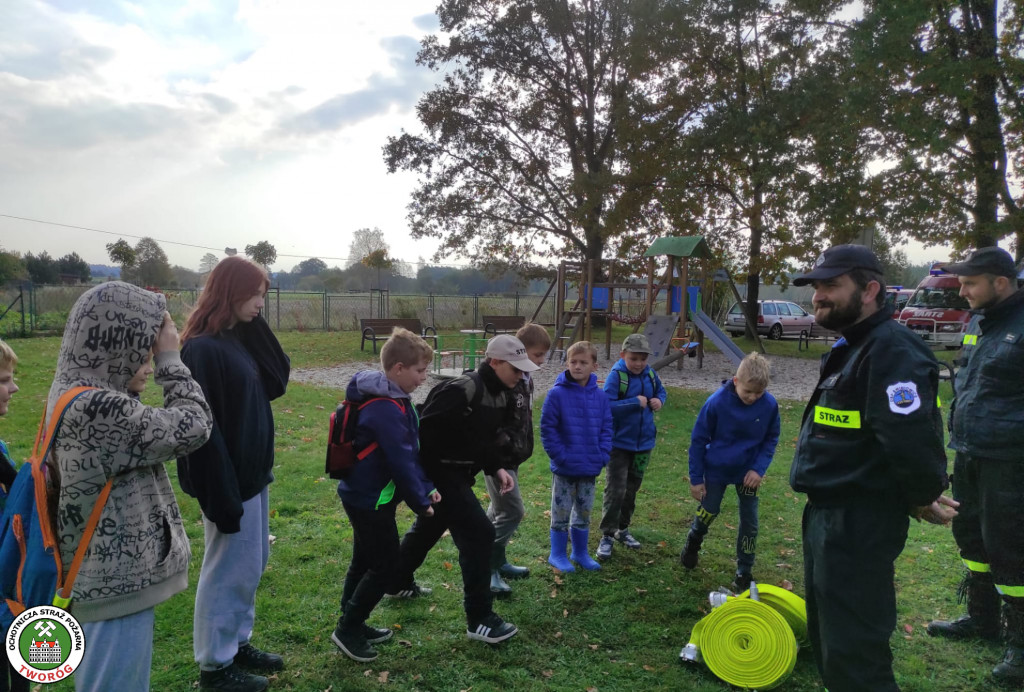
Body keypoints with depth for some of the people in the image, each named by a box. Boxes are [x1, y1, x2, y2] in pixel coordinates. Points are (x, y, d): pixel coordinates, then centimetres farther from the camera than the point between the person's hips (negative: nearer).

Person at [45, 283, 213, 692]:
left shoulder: (73, 391, 4)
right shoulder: (97, 407, -28)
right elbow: (192, 428, -19)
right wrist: (170, 359, -13)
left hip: (112, 573, 10)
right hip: (117, 579, -10)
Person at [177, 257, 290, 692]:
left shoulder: (240, 339, 7)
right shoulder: (203, 350, -20)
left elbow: (275, 385, 5)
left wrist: (258, 330, -3)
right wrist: (221, 494, -21)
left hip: (252, 473, 9)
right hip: (229, 480, -9)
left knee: (252, 563, 19)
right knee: (229, 569, 5)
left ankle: (237, 644, 36)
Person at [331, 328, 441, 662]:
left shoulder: (395, 400, 7)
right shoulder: (385, 409, -27)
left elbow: (411, 451, 11)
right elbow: (400, 461, -26)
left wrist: (426, 487, 7)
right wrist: (420, 502, -15)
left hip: (365, 496, 10)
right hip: (370, 499, -10)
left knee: (365, 562, 19)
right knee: (385, 566, 1)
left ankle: (352, 624, 33)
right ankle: (347, 629, 14)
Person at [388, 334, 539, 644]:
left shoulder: (499, 395, 4)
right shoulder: (462, 391, -26)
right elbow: (424, 431, -26)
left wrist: (497, 468, 2)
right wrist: (423, 481, -24)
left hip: (457, 474, 10)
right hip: (439, 474, -10)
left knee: (428, 528, 27)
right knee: (479, 534, -11)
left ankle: (399, 583, 51)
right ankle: (479, 620, 1)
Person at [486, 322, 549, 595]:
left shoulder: (525, 378, 8)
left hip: (511, 457, 9)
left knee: (499, 511, 18)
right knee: (513, 511, -7)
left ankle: (496, 562, 30)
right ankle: (485, 567, 3)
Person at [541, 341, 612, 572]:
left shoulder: (600, 396, -1)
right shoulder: (557, 393, -13)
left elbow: (606, 428, 6)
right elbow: (547, 428, -11)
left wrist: (602, 455, -4)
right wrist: (560, 456, -14)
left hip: (590, 467, 4)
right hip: (564, 468, -4)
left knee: (584, 513, 17)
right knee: (561, 513, 8)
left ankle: (580, 553, 33)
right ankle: (557, 555, 24)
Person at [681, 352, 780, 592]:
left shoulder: (769, 405, -18)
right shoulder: (716, 402, -24)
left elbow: (771, 439, 0)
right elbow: (698, 440, -13)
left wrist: (759, 468, -13)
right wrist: (696, 479, -9)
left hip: (748, 472, 2)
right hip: (716, 470, -2)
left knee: (749, 522, 5)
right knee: (708, 512, 11)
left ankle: (744, 572, 21)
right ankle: (692, 543, 42)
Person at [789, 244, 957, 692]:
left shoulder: (892, 349, -21)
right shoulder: (851, 348, 14)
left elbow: (911, 437, -30)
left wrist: (923, 499, -13)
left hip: (858, 525, -11)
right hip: (828, 514, 11)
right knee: (827, 639, 25)